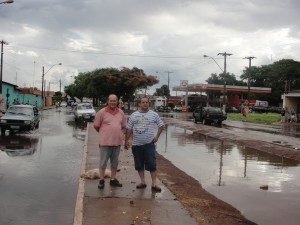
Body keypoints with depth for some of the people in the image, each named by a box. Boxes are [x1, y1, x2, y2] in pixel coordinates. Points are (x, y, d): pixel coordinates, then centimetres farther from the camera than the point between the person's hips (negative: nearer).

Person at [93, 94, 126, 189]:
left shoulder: (121, 112, 7)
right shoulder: (102, 112, -7)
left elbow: (123, 126, 17)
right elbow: (96, 126, -1)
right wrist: (104, 133, 6)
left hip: (117, 141, 5)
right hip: (105, 142, -4)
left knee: (115, 162, 14)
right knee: (103, 162, 2)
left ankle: (113, 179, 26)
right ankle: (101, 180, 13)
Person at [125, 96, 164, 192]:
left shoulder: (154, 114, 3)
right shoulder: (133, 115, 7)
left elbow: (161, 125, 11)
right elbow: (129, 129, 10)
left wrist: (157, 136, 2)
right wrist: (126, 140, 5)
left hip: (149, 144, -2)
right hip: (137, 144, 3)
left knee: (152, 164, -5)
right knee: (139, 165, 9)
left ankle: (154, 184, 0)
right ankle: (143, 182, 21)